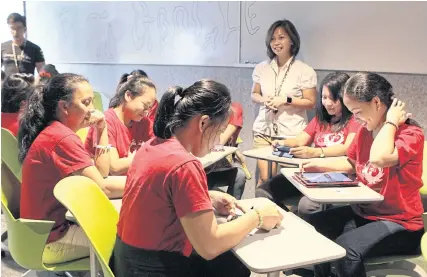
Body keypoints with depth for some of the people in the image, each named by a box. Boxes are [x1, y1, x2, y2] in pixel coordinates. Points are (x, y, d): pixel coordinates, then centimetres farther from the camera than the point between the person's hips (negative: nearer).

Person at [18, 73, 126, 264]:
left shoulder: (54, 133, 8)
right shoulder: (63, 138, -23)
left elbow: (100, 174, 6)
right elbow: (102, 188, -22)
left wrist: (102, 130, 0)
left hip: (47, 226, 9)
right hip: (48, 241, -9)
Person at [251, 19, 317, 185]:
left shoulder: (305, 71, -6)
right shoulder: (262, 68, 7)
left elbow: (310, 103, -3)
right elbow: (254, 95, 16)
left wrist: (286, 100, -16)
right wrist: (263, 100, -7)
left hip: (291, 134, -3)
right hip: (264, 130, 3)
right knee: (265, 177, -2)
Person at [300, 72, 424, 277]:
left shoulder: (411, 134, -19)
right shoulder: (364, 130, 3)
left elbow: (378, 159, -40)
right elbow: (350, 164, 19)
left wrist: (391, 121, -25)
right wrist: (321, 166, 2)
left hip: (399, 223, -7)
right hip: (364, 212, 8)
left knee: (344, 250, -30)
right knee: (312, 225, -1)